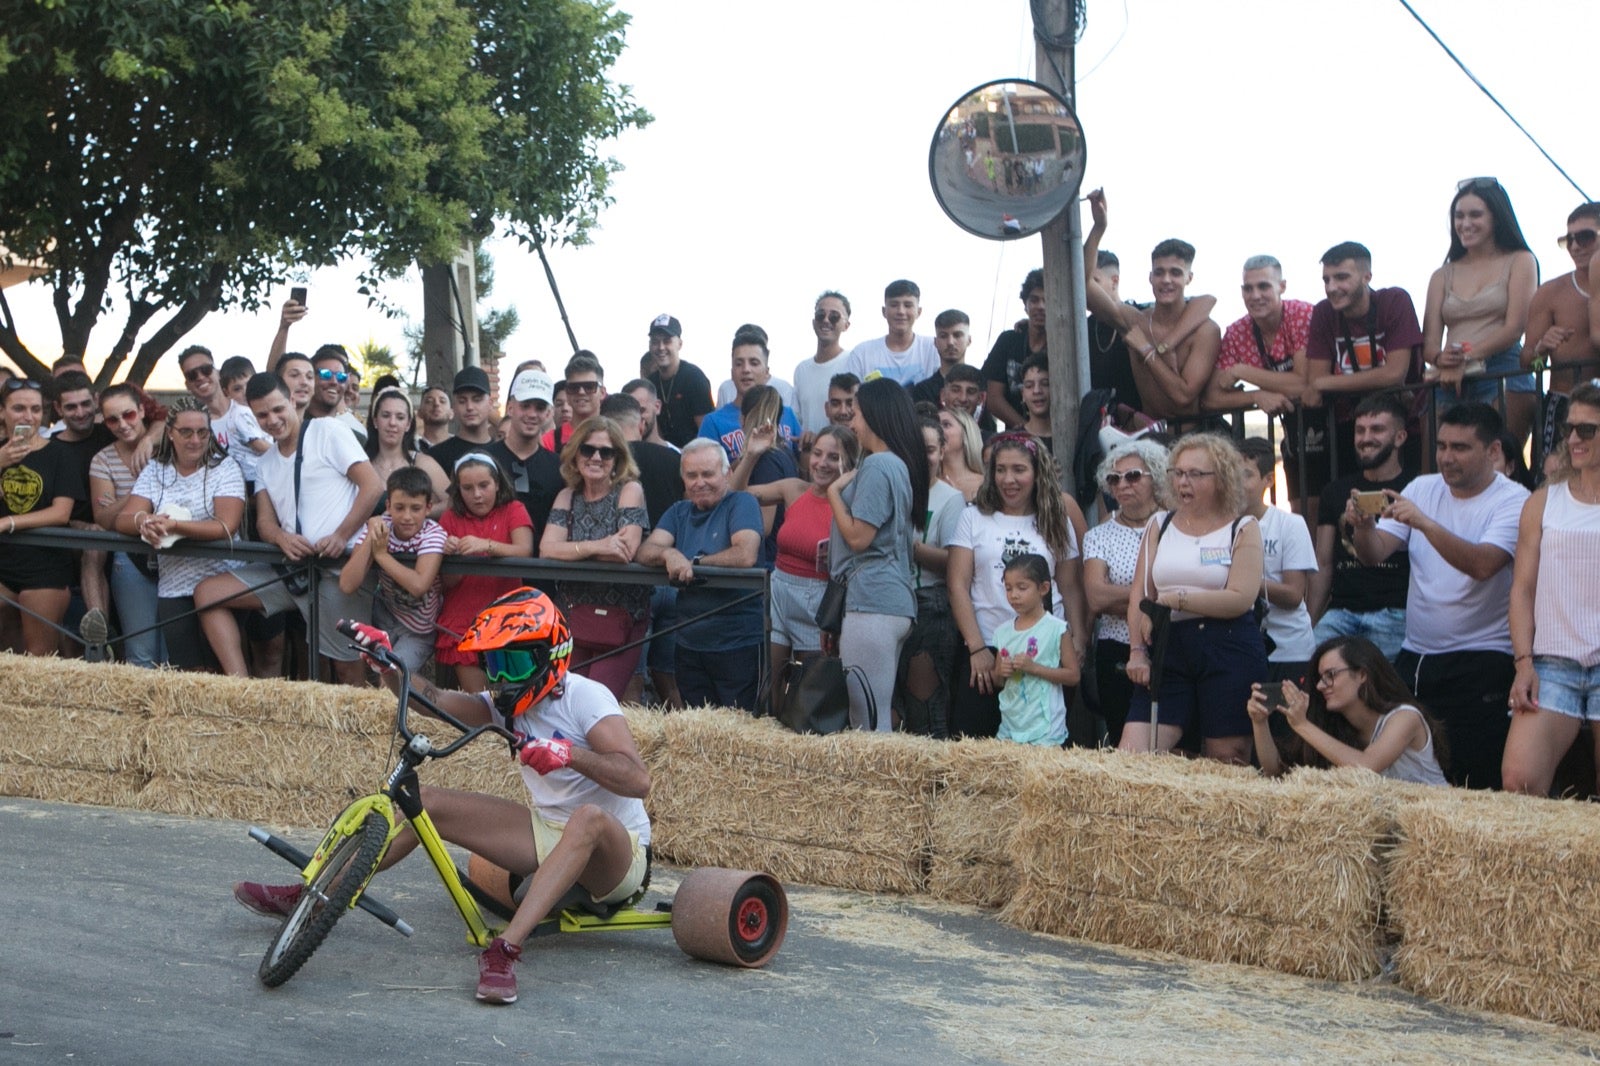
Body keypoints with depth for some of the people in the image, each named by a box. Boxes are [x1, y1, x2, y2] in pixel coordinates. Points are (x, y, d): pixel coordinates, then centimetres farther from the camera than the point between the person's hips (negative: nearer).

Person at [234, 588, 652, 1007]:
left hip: (613, 852, -7)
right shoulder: (508, 702, 5)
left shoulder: (585, 698, -18)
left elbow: (637, 780, -30)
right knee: (425, 803, -2)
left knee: (589, 817, -44)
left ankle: (505, 949, -51)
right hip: (548, 833, 7)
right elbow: (433, 700, -4)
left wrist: (570, 754, -44)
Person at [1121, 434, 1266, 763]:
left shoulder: (1243, 529, 3)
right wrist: (1137, 651, -3)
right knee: (1129, 757, -8)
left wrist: (1177, 598, -15)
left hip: (1229, 652, -3)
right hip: (1170, 651, 3)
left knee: (1226, 762, 2)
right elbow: (1139, 595, 9)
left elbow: (1241, 598, -12)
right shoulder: (1159, 525, 14)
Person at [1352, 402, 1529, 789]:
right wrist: (1363, 527, -22)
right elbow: (1374, 554, -1)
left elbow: (1482, 564, -25)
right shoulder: (1422, 489, 9)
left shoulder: (1512, 502, -8)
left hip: (1480, 662, -5)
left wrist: (1424, 523, -34)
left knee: (1472, 781, -6)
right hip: (1414, 656, 5)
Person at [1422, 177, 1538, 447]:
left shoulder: (1519, 261, 10)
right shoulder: (1443, 276, 21)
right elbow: (1429, 341, 11)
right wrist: (1441, 359, -13)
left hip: (1502, 376, -3)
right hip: (1450, 384, 3)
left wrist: (1467, 357, -14)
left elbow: (1514, 328, -3)